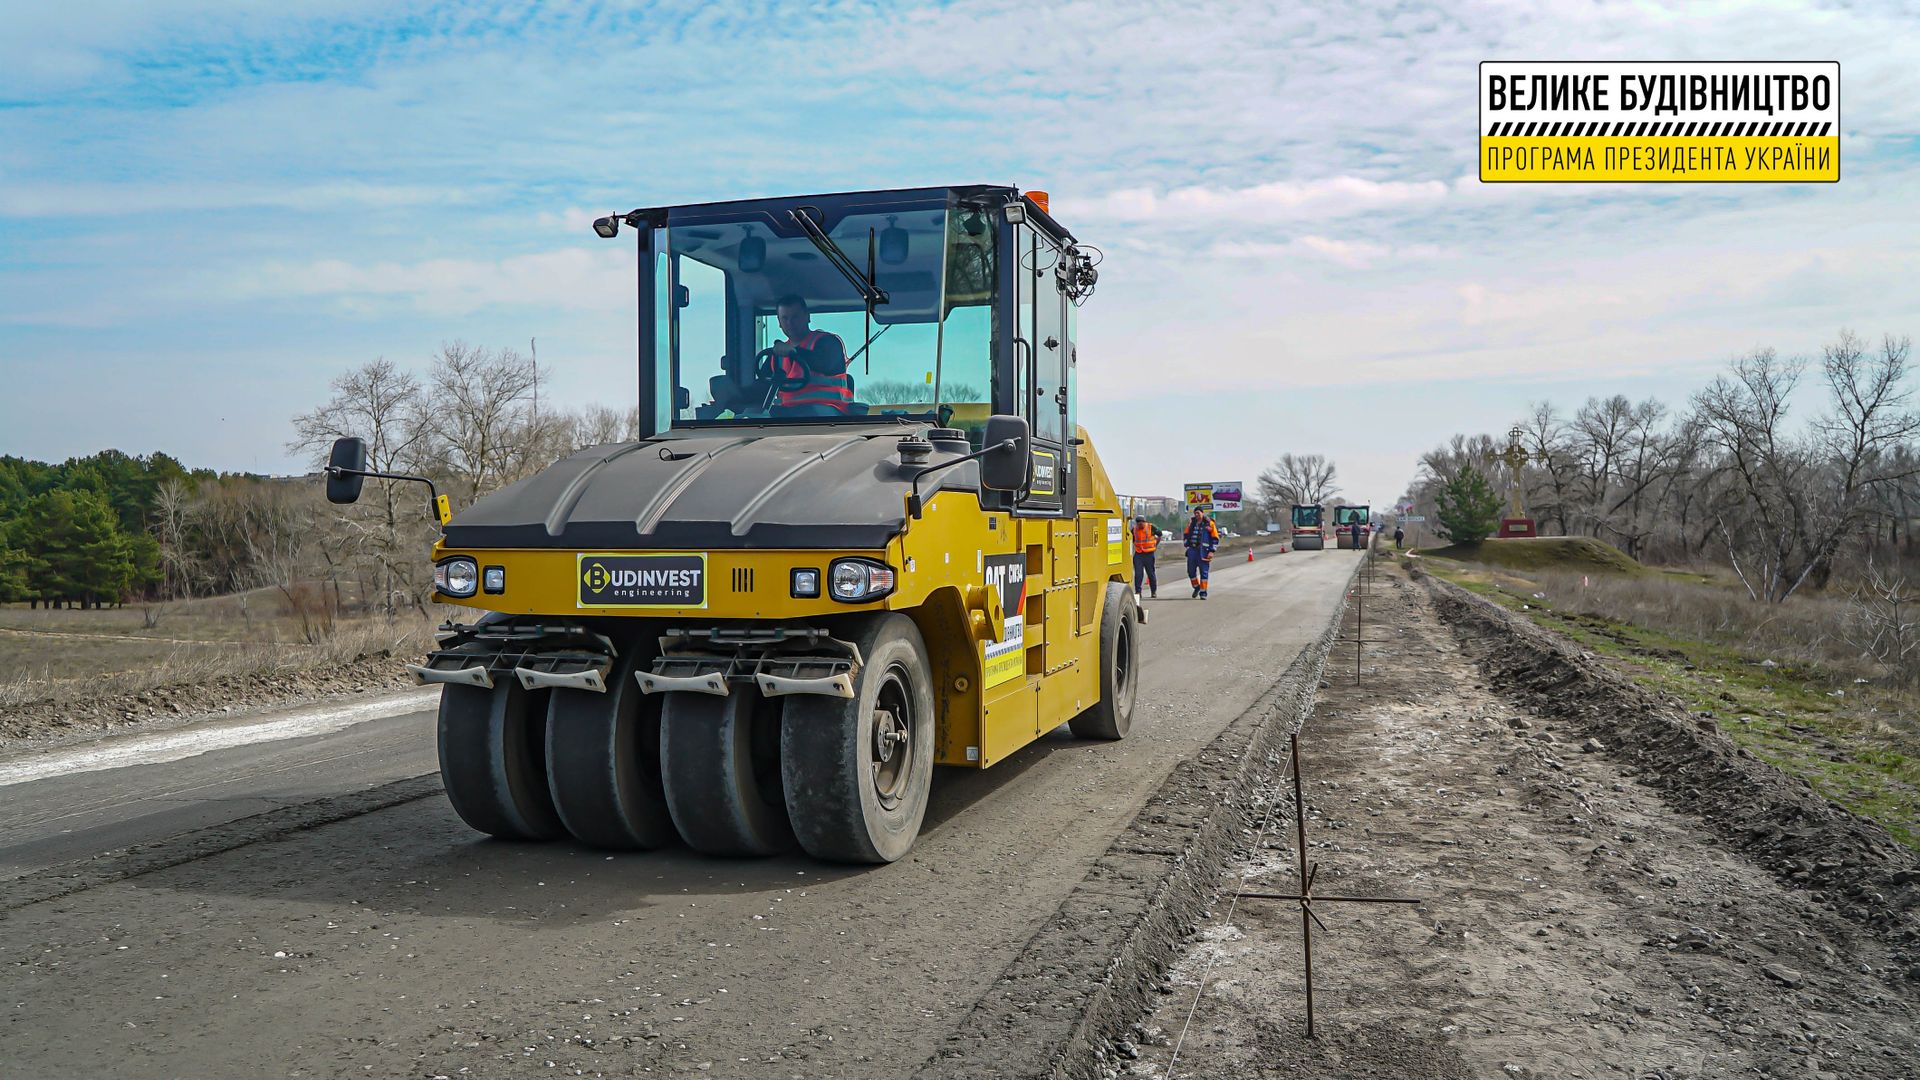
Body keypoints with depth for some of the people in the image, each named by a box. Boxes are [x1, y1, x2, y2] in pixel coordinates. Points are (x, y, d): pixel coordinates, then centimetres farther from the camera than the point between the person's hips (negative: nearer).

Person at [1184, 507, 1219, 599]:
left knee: (1203, 572, -3)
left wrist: (1212, 551, -9)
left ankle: (1203, 593, 2)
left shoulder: (1209, 523, -3)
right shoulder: (1191, 522, 11)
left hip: (1203, 551, -5)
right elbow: (1186, 534, 23)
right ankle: (1196, 587, 30)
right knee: (1191, 571, 7)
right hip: (1192, 550, 5)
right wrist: (1187, 546, 15)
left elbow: (1215, 538, -3)